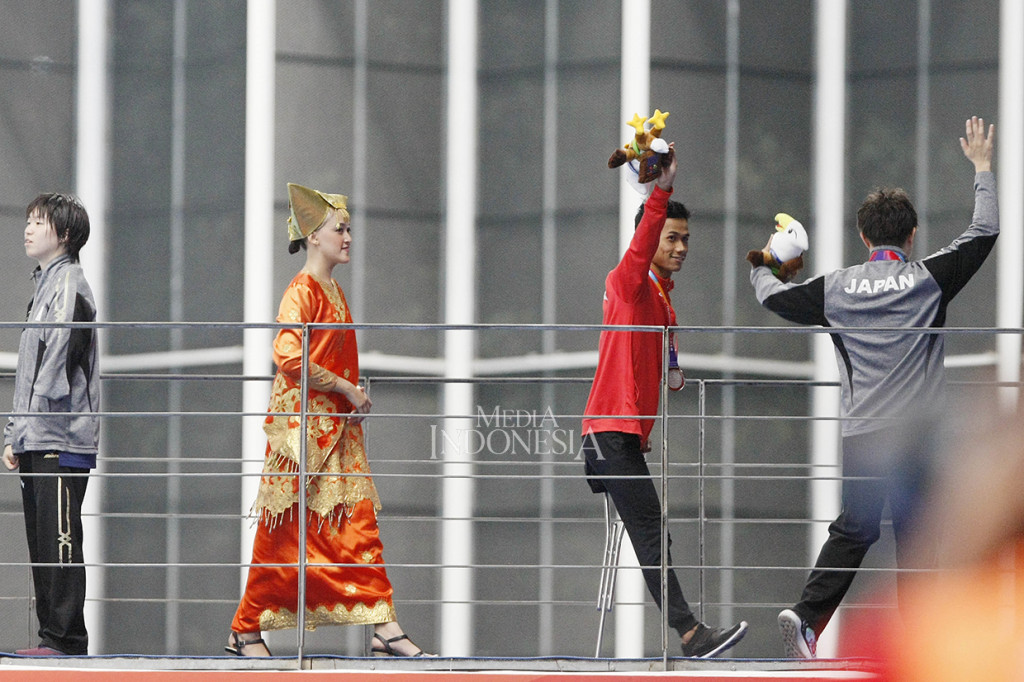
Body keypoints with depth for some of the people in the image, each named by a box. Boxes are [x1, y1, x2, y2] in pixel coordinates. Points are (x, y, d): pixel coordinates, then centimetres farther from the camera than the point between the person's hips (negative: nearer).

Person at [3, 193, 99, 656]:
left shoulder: (69, 284, -7)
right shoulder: (45, 284, 22)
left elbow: (58, 359, -15)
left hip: (62, 439, -9)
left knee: (60, 541, -9)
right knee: (41, 543, 9)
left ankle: (67, 637, -9)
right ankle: (51, 636, 12)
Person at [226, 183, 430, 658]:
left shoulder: (334, 292, 16)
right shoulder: (302, 292, -11)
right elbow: (288, 355, -23)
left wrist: (353, 397, 12)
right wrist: (345, 387, -19)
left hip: (337, 423, 8)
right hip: (303, 419, -8)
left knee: (358, 520, -1)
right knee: (287, 531, -3)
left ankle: (383, 627, -4)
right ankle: (246, 631, 6)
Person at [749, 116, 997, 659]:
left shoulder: (837, 288, 2)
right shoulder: (930, 279, -2)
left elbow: (773, 296, 13)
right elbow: (984, 231, 7)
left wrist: (760, 266, 37)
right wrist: (983, 168, 19)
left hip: (861, 432, 2)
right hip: (916, 432, -2)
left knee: (853, 530, 6)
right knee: (916, 535, 5)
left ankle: (807, 615, -11)